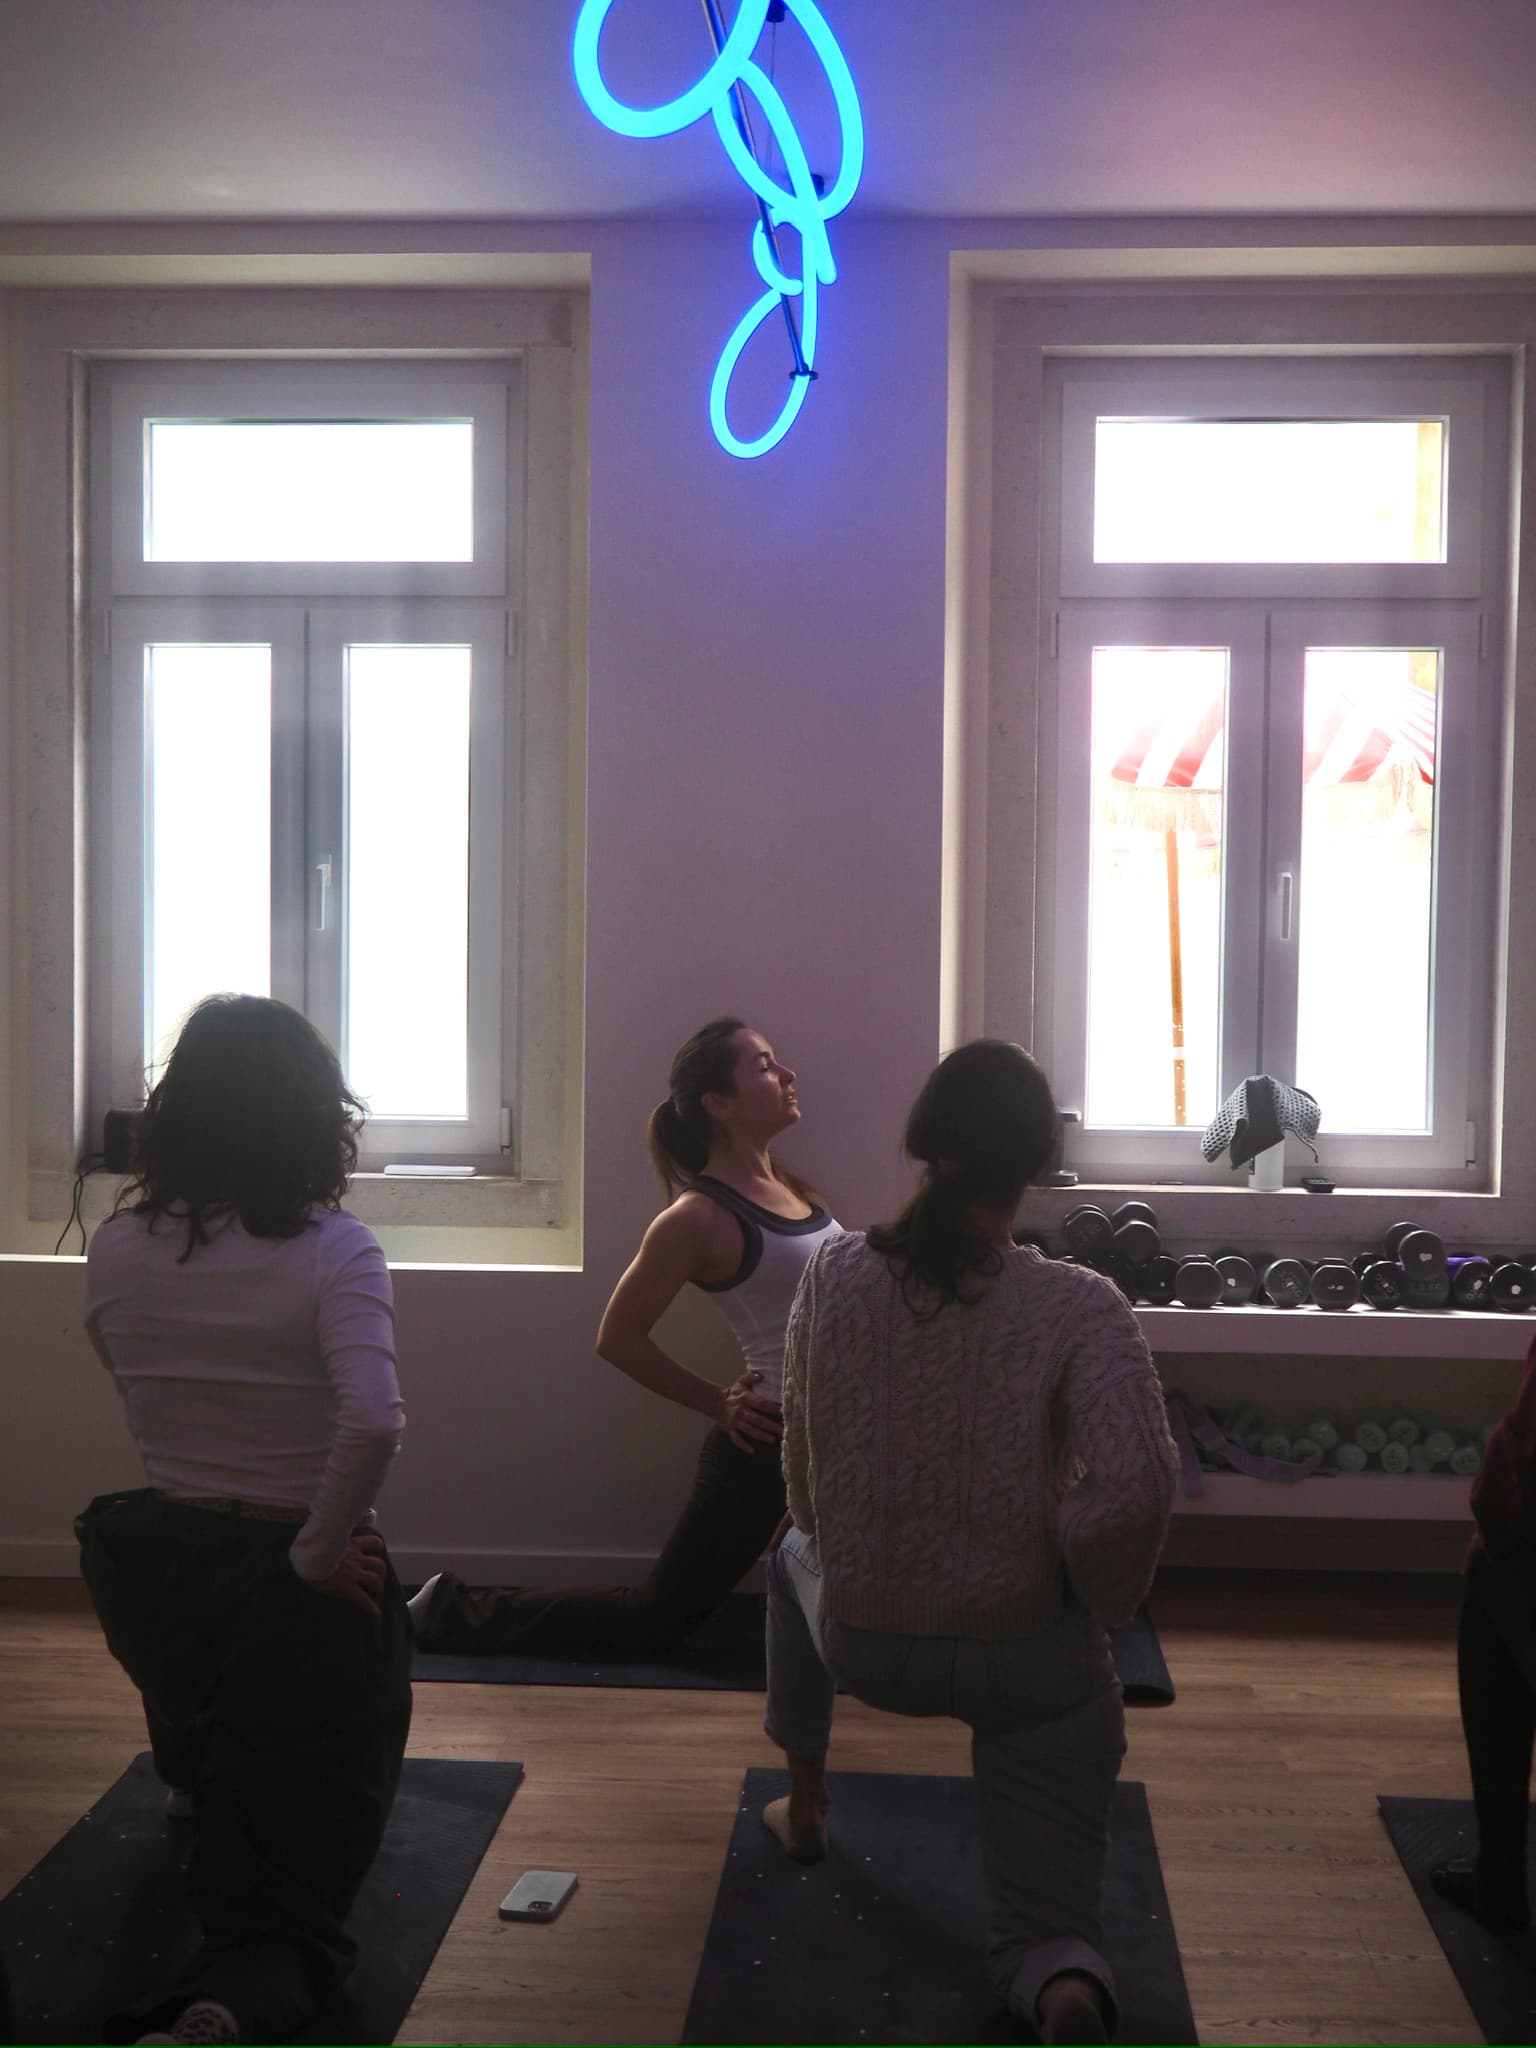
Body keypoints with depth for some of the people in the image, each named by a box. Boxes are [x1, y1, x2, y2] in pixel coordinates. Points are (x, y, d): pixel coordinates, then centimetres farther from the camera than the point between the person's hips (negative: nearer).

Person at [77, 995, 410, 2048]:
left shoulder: (117, 1249, -6)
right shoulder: (333, 1248, -18)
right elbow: (374, 1422, -32)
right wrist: (321, 1552, -19)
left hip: (151, 1573, 5)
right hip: (299, 1582, -4)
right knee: (287, 1899, 5)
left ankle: (197, 1783, 71)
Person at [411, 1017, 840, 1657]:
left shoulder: (793, 1188, 7)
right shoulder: (700, 1217, -15)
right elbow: (618, 1339, -11)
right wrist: (719, 1404, -9)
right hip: (765, 1440, -7)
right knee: (655, 1619, 3)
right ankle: (456, 1612, 15)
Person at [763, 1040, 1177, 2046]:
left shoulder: (835, 1273, -9)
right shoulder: (1080, 1306, -18)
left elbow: (803, 1478, 1)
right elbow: (1137, 1490, -27)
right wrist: (1095, 1596, -6)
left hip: (861, 1642, 2)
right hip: (1030, 1662, -2)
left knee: (796, 1555, 38)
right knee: (1043, 1930, 16)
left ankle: (805, 1802, 45)